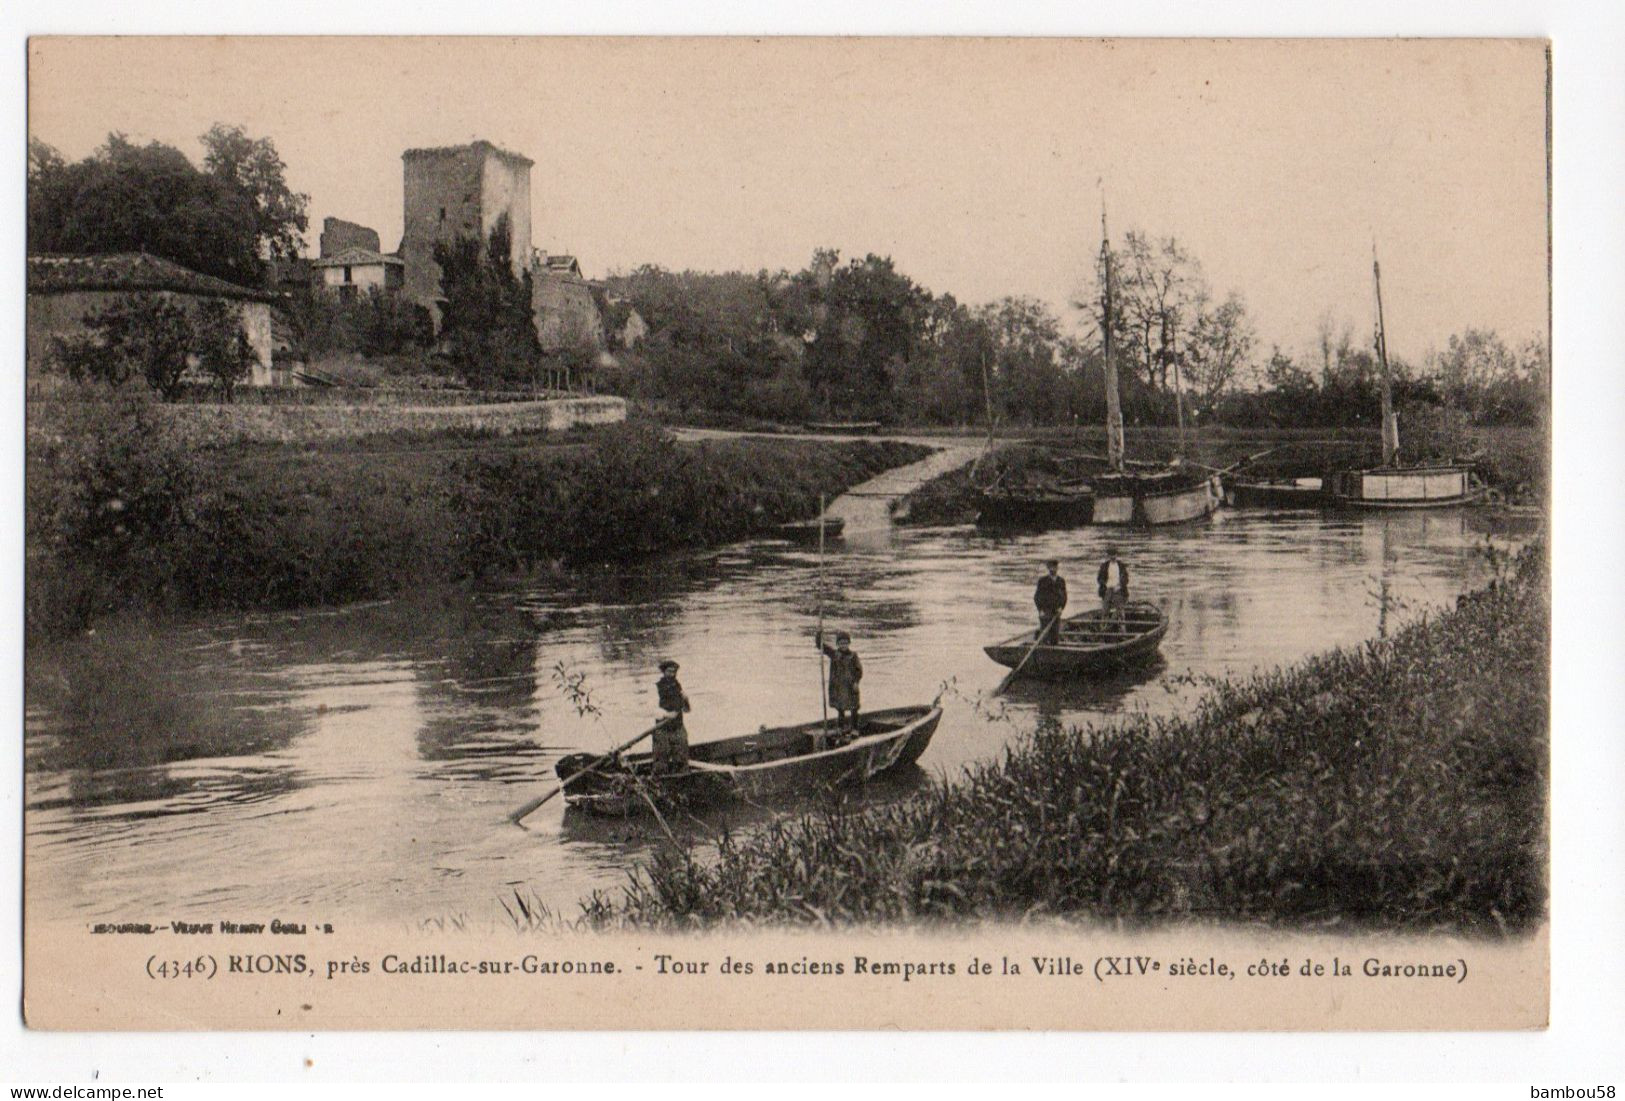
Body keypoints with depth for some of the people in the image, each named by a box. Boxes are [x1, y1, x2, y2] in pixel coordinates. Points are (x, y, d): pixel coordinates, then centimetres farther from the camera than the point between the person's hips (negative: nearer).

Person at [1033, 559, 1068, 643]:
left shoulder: (1061, 581, 6)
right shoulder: (1042, 581, -3)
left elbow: (1064, 597, 12)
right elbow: (1036, 597, 0)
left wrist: (1061, 608, -5)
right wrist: (1040, 610, -11)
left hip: (1056, 613, 3)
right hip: (1045, 613, -3)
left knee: (1055, 636, -3)